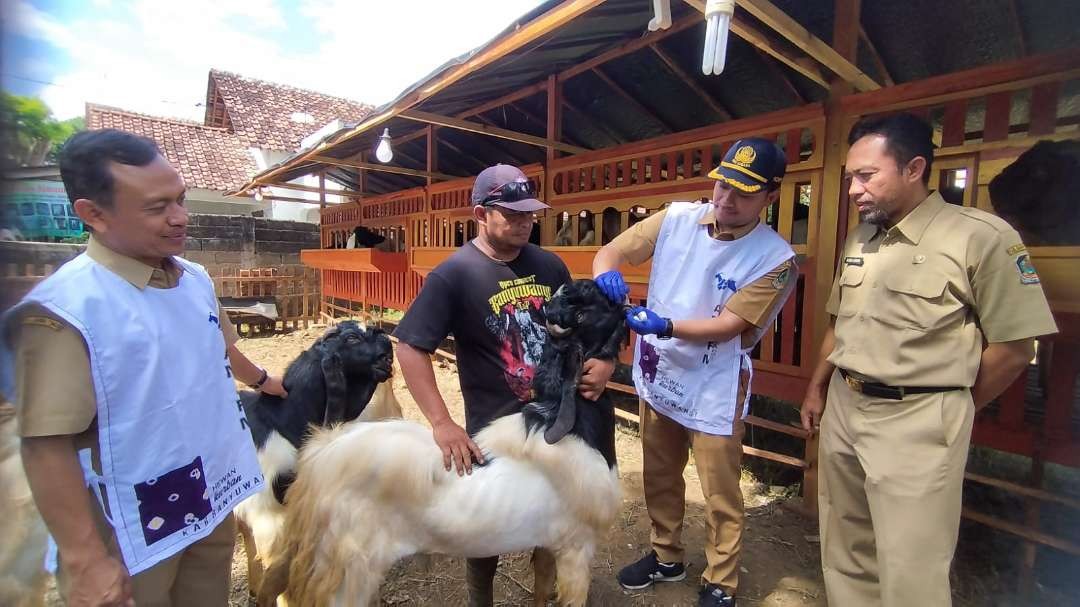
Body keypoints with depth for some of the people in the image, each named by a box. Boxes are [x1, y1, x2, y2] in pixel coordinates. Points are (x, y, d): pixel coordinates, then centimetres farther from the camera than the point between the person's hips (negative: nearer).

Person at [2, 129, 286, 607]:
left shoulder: (196, 279, -1)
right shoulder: (62, 309, -23)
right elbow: (47, 445, -23)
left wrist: (260, 380, 32)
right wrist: (85, 560, -20)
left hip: (213, 501, 6)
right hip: (131, 528, -6)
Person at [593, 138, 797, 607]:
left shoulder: (775, 258, -14)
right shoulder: (677, 219, -5)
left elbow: (728, 324, -19)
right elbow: (611, 252, -3)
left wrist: (665, 326, -32)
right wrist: (606, 275, -26)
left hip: (713, 390, -4)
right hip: (656, 376, 4)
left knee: (720, 494, 12)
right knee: (659, 478, 21)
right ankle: (666, 556, 45)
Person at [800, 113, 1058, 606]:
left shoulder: (981, 236, -11)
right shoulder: (858, 240, 8)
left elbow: (1012, 348, -9)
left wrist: (943, 412, -1)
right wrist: (817, 388, 17)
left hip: (916, 422, -6)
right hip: (841, 407, 6)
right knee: (843, 555, 19)